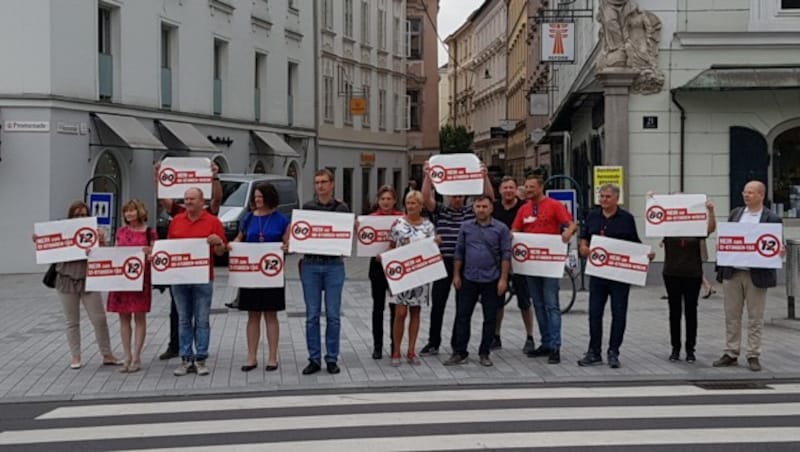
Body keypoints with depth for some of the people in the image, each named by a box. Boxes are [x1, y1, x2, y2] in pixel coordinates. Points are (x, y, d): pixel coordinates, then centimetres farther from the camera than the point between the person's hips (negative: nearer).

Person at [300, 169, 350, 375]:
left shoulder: (342, 208, 5)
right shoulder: (307, 207, 9)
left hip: (334, 264, -1)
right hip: (310, 264, 1)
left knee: (333, 315, 2)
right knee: (312, 315, 3)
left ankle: (332, 359, 11)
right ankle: (314, 359, 11)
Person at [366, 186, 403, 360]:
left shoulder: (402, 218, 0)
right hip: (377, 265, 0)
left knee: (396, 306, 5)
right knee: (378, 306, 6)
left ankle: (395, 345, 15)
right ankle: (377, 345, 13)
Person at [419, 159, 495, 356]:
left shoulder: (472, 211, 6)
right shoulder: (440, 211, 5)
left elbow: (489, 198, -5)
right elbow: (426, 199, -10)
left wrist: (484, 176, -15)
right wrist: (427, 176, -19)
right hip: (443, 262, 0)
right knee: (437, 305, 4)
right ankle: (433, 343, 14)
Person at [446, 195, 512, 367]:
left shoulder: (501, 229, -1)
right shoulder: (466, 227, 7)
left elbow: (506, 255, -3)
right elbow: (459, 252, 9)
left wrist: (503, 279, -9)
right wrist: (456, 275, 5)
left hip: (491, 280, -2)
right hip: (469, 279, 2)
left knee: (490, 318, 5)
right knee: (462, 316, 3)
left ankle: (484, 353, 15)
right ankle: (459, 352, 10)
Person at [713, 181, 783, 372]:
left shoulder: (772, 219, -1)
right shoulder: (735, 214, 11)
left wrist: (780, 251, -23)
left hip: (756, 275, -4)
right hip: (732, 272, 4)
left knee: (755, 317, 4)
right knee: (732, 315, 8)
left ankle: (753, 356, 11)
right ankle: (731, 354, 16)